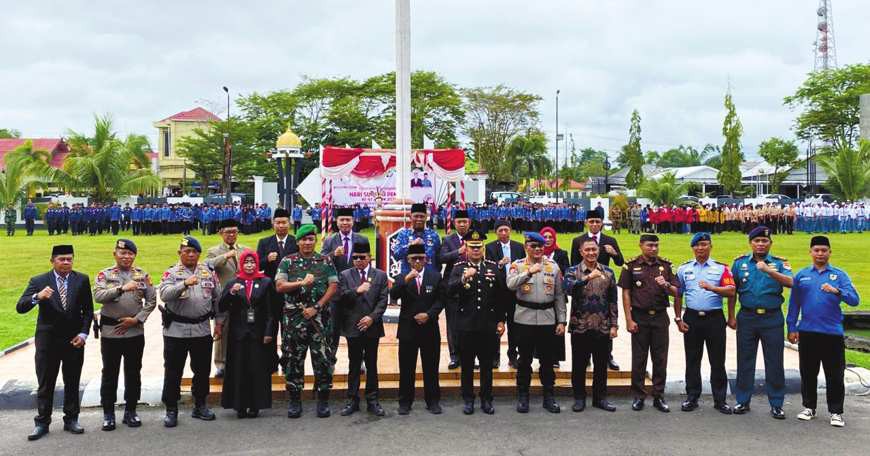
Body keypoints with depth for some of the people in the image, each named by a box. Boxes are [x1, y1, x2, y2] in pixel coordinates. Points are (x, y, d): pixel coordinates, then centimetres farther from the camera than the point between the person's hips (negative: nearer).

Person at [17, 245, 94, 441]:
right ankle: (42, 423, 15)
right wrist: (37, 297, -30)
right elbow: (20, 308, -11)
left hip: (74, 341, 1)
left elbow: (88, 310, 4)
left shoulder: (82, 280, 0)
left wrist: (83, 333, -7)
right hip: (48, 341, -1)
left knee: (72, 383, 9)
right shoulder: (38, 281, -3)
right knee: (45, 384, 6)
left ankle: (71, 420, 20)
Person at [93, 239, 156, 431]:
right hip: (110, 331, -2)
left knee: (133, 373, 9)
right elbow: (98, 296, -16)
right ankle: (108, 413, 15)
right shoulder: (104, 274, 0)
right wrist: (122, 288, -29)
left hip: (135, 331, 2)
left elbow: (151, 301, 3)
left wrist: (136, 319, -8)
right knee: (109, 373, 5)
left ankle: (130, 411, 20)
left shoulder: (142, 275, 5)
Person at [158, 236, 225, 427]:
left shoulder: (209, 273, 7)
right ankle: (171, 410, 15)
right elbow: (164, 295, -19)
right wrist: (184, 284, -32)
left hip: (202, 330, 3)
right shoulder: (171, 273, -2)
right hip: (176, 330, -3)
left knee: (202, 370, 12)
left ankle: (200, 406, 27)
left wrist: (219, 322, 7)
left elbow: (218, 298, 10)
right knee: (173, 372, 4)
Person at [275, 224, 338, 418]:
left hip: (320, 317, 0)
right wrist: (302, 283, -14)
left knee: (323, 358, 1)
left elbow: (333, 287, -2)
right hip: (293, 317, 0)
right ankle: (295, 400, 15)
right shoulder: (287, 261, 6)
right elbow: (279, 286, -3)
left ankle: (323, 400, 12)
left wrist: (316, 307, -11)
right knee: (294, 359, 4)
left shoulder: (326, 261, 5)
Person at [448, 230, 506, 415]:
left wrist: (501, 321, 6)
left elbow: (500, 296, 8)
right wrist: (464, 278, -34)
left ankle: (486, 400, 20)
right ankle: (468, 400, 19)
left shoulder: (493, 267, 5)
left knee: (487, 364, 9)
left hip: (487, 325, 1)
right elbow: (450, 290, -17)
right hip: (466, 325, -1)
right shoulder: (459, 268, -1)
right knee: (467, 364, 7)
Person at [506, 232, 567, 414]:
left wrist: (561, 321, 3)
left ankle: (549, 397, 20)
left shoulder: (553, 266, 6)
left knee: (547, 360, 9)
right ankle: (522, 397, 18)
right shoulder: (517, 265, 0)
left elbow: (559, 295, 7)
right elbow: (511, 284, -19)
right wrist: (529, 272, -28)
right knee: (524, 359, 6)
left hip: (547, 319, 2)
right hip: (524, 319, -2)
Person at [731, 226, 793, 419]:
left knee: (774, 362, 3)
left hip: (772, 318, -1)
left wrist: (768, 270, -32)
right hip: (747, 317, 1)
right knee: (745, 361, 8)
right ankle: (742, 401, 18)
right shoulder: (740, 262, 6)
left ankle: (776, 404, 13)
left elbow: (790, 283, -19)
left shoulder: (780, 263, 1)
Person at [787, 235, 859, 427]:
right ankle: (809, 407, 23)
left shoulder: (839, 275, 2)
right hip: (807, 332, 2)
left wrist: (836, 291, -26)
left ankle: (836, 412, 12)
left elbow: (854, 300, -9)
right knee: (808, 373, 10)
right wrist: (792, 328, 4)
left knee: (835, 375, 2)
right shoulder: (801, 275, 8)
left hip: (833, 332, -2)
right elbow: (794, 304, 9)